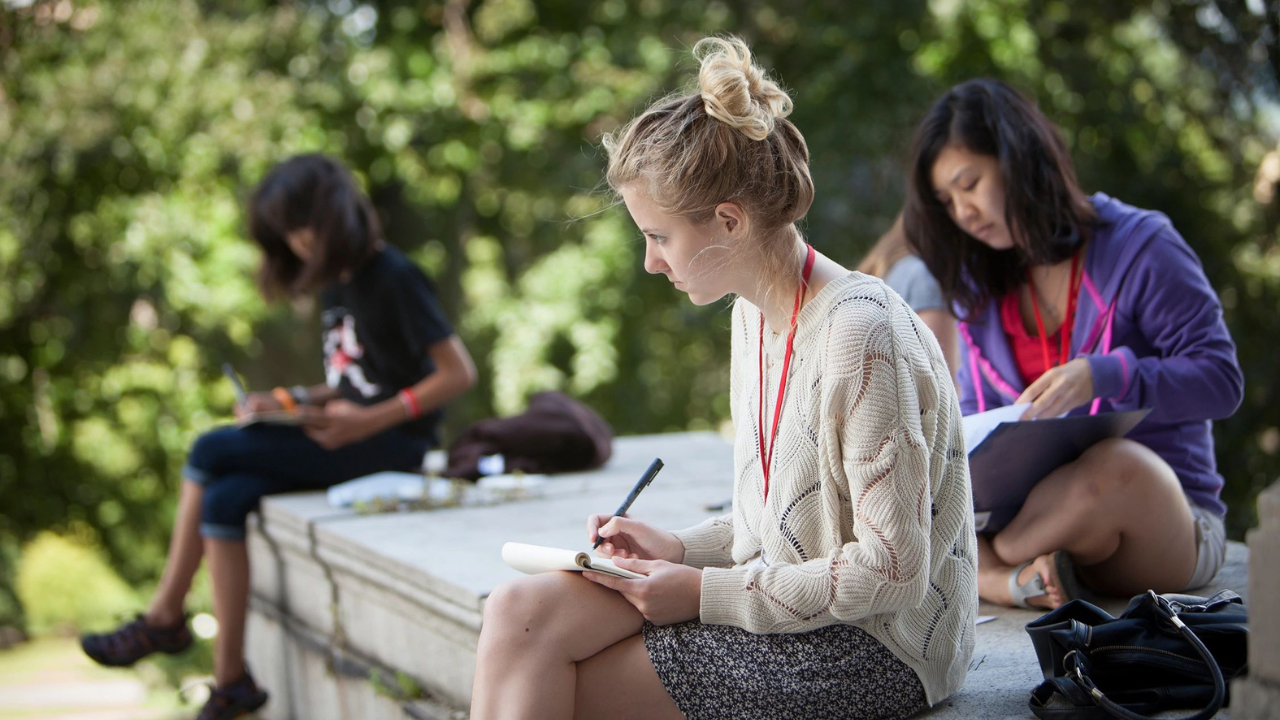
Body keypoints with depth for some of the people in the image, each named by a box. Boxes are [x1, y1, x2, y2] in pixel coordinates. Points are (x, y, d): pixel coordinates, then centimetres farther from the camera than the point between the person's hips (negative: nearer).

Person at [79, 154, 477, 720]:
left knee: (211, 451, -17)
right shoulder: (334, 286, 16)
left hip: (389, 445, -8)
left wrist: (369, 421, -19)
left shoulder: (395, 280, -10)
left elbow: (459, 373, -14)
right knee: (224, 500, -17)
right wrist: (291, 400, 4)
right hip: (347, 439, 8)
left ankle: (165, 617, -3)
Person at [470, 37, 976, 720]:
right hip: (784, 598, 8)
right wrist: (681, 549, 3)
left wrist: (707, 593, -17)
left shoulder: (860, 332, -20)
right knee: (521, 612, -11)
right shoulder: (754, 316, 10)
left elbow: (889, 572, -20)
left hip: (871, 647, -8)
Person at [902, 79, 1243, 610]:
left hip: (1165, 511, -5)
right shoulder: (980, 284, 15)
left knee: (1120, 466, -41)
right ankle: (1022, 579, -39)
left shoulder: (1139, 247, -4)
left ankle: (990, 564, -19)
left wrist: (1103, 377, -26)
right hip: (1032, 512, 5)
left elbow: (1221, 378, -9)